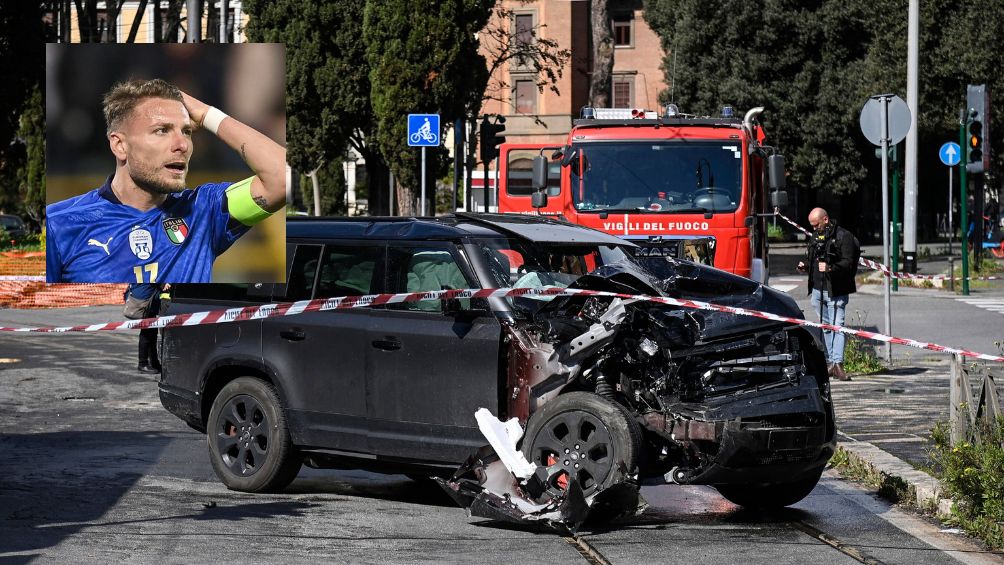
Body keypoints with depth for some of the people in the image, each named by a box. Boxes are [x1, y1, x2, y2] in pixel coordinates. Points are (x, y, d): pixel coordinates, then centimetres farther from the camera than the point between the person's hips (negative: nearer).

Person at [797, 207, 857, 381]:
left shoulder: (844, 236, -7)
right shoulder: (815, 237, 17)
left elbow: (849, 263, -15)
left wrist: (831, 268, -31)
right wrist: (805, 265, 6)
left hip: (836, 290, -7)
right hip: (818, 289, 7)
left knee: (837, 325, -12)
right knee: (825, 326, 11)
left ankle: (837, 363, -18)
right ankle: (829, 362, 16)